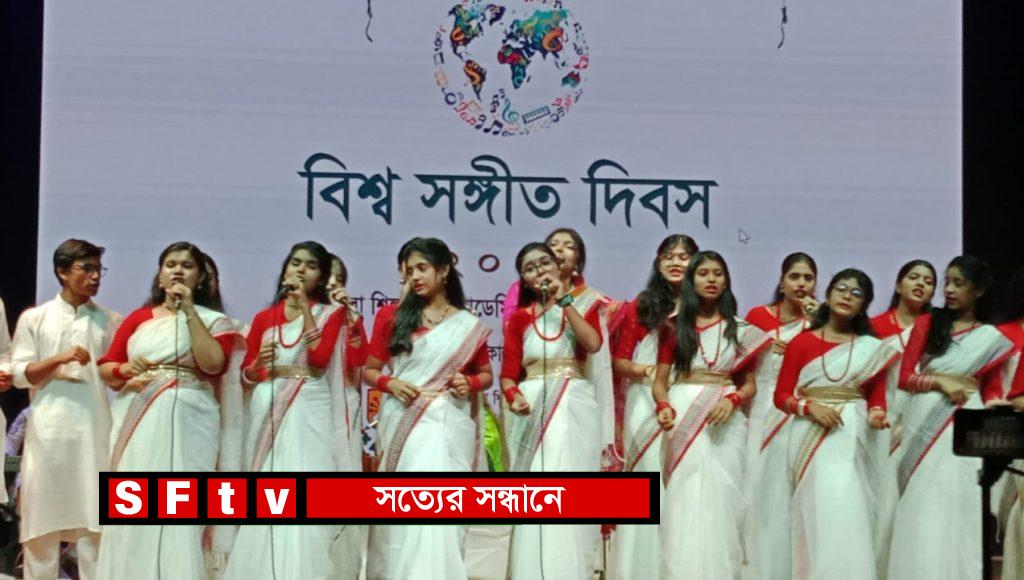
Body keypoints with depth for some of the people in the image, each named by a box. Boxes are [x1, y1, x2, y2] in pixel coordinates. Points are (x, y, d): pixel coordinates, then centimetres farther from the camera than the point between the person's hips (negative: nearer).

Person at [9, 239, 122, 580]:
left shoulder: (110, 321, 10)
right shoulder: (34, 318, 7)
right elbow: (20, 374, 1)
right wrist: (60, 359, -12)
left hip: (95, 428, 1)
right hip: (49, 429, -1)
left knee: (94, 517, -1)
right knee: (42, 514, 0)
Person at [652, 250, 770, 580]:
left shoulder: (741, 330, 10)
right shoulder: (674, 327, 9)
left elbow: (749, 385, 11)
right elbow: (660, 381, 7)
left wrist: (732, 400, -10)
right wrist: (664, 407, -14)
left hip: (723, 424, 0)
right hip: (682, 422, 0)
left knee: (718, 502, -4)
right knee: (682, 503, -4)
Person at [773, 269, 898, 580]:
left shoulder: (873, 349, 11)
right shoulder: (802, 342, 7)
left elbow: (877, 396, 8)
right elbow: (781, 396, 4)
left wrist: (876, 415, -14)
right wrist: (809, 406, -13)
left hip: (852, 440, 1)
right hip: (810, 438, 0)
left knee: (847, 514, -9)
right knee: (815, 515, -4)